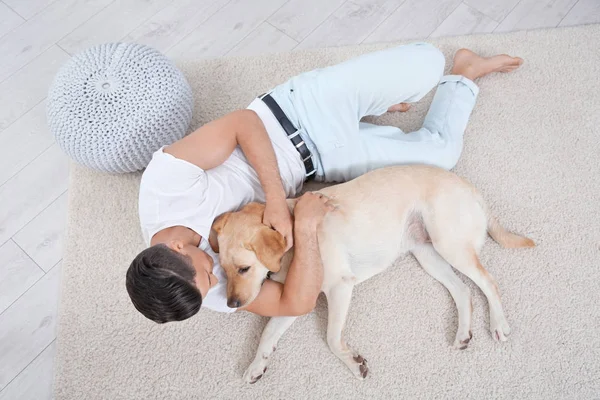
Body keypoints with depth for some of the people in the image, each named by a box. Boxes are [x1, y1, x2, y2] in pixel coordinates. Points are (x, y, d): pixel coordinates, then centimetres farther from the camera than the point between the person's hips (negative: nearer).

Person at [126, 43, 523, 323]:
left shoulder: (163, 183, -28)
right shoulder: (217, 290, -18)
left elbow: (243, 122, -23)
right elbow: (299, 301, -22)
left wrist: (276, 198, -33)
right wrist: (306, 226, -38)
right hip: (318, 163, 1)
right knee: (440, 152, 4)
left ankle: (464, 71, 32)